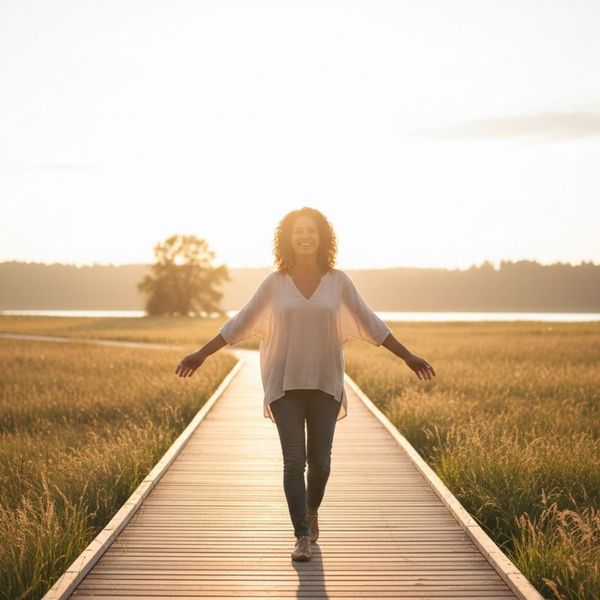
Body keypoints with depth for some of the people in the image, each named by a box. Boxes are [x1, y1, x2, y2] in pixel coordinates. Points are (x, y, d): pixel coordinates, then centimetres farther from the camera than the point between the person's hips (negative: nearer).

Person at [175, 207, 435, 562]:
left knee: (320, 460, 4)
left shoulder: (338, 281, 1)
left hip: (325, 384, 1)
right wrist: (202, 355, 2)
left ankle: (312, 510, 35)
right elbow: (240, 323, 4)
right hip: (285, 384, -1)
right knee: (294, 461, -8)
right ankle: (303, 538, -4)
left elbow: (369, 322, 3)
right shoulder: (274, 283, 0)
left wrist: (408, 357, 1)